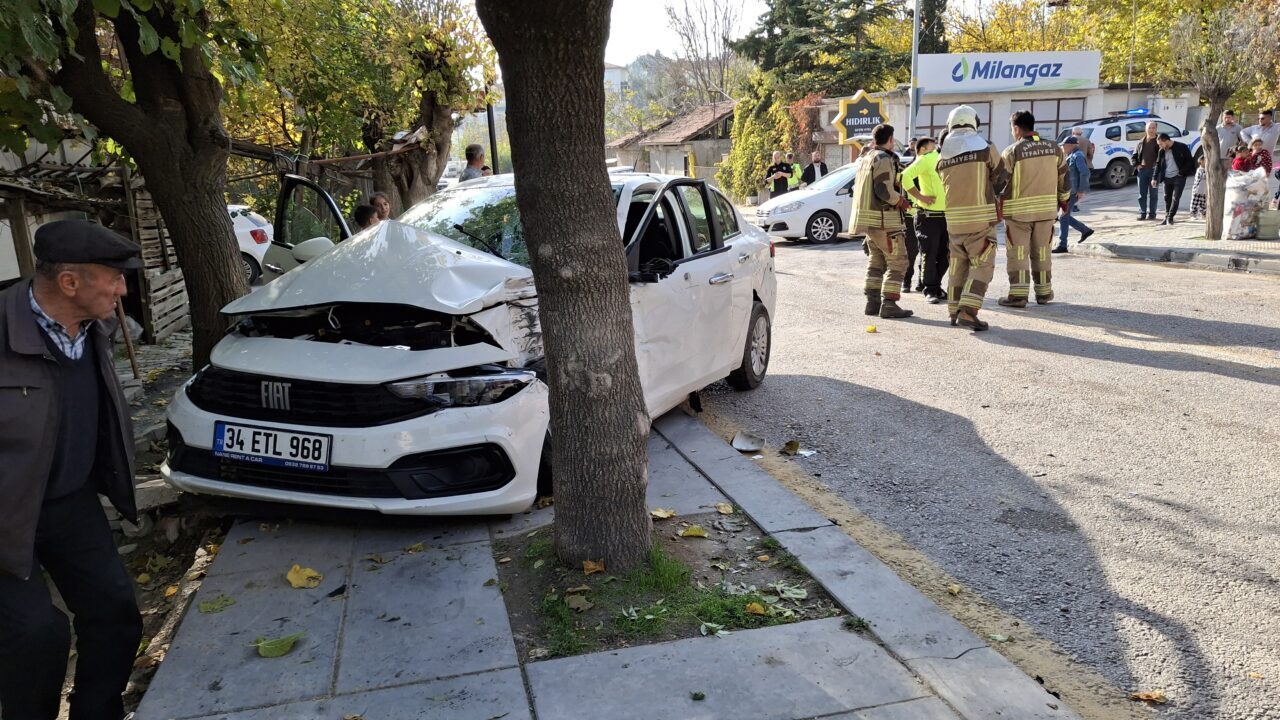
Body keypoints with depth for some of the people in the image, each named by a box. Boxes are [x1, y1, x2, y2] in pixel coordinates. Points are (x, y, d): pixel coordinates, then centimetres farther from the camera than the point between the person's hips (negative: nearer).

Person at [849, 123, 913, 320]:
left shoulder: (866, 158, 15)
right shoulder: (883, 159, -14)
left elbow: (857, 187, 20)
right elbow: (884, 190, -23)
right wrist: (902, 201, -7)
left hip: (869, 217, 10)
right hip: (883, 218, -10)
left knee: (877, 260, 16)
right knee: (897, 261, -5)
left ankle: (873, 302, 16)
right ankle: (888, 304, -9)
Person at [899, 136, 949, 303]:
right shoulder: (925, 159, -8)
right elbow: (905, 177, -21)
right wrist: (920, 197, -17)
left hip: (946, 215, 7)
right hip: (928, 216, -7)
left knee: (944, 256, 11)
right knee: (929, 256, 0)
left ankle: (936, 287, 25)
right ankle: (930, 291, 8)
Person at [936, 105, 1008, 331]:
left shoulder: (943, 155, 6)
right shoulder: (985, 146, -4)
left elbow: (946, 187, 10)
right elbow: (1000, 178, 5)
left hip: (954, 219, 4)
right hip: (980, 218, -4)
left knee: (958, 265, 16)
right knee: (981, 266, -1)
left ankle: (955, 311, 21)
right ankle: (968, 312, -13)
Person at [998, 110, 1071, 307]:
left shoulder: (1012, 152, -12)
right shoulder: (1054, 148, 5)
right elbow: (1064, 178, 11)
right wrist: (1064, 200, 25)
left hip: (1018, 211, -5)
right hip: (1047, 209, 5)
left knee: (1018, 254, 2)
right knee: (1041, 252, 15)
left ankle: (1018, 294, -1)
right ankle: (1044, 292, 21)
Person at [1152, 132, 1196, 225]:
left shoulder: (1181, 148, -7)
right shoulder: (1162, 151, 6)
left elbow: (1189, 161, -4)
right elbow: (1158, 164, 11)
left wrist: (1182, 172, -13)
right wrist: (1155, 178, 4)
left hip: (1178, 177, -5)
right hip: (1167, 178, 5)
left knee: (1176, 198, -7)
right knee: (1167, 198, 10)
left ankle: (1170, 217, -2)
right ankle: (1167, 218, 19)